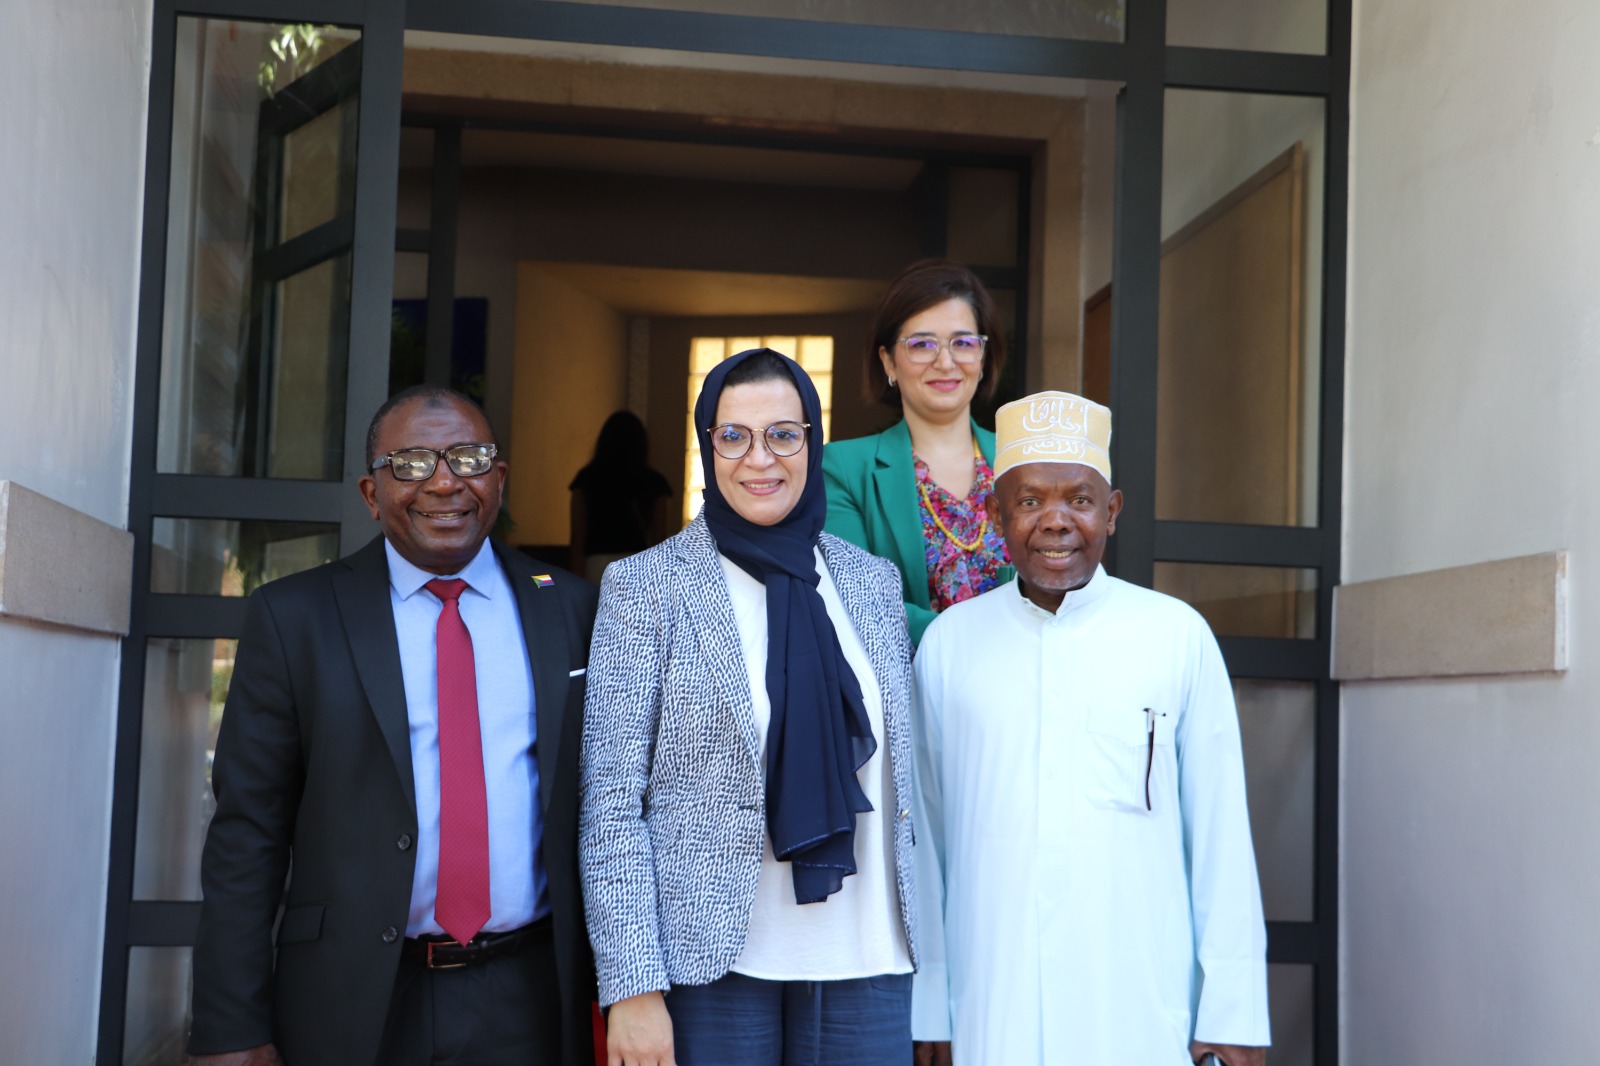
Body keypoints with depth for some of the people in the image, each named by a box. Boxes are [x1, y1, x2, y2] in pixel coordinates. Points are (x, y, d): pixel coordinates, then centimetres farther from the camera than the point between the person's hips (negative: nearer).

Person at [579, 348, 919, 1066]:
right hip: (712, 965, -3)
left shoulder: (873, 582, 8)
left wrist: (930, 951, 8)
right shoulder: (645, 586, -3)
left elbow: (902, 778, 12)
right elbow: (612, 803, -7)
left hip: (868, 969, 3)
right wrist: (634, 987, -12)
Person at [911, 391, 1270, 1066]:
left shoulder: (1178, 637, -1)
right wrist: (927, 1010, 6)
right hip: (990, 1011, 1)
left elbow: (1220, 838, 1)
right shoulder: (947, 643, 4)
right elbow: (924, 838, 7)